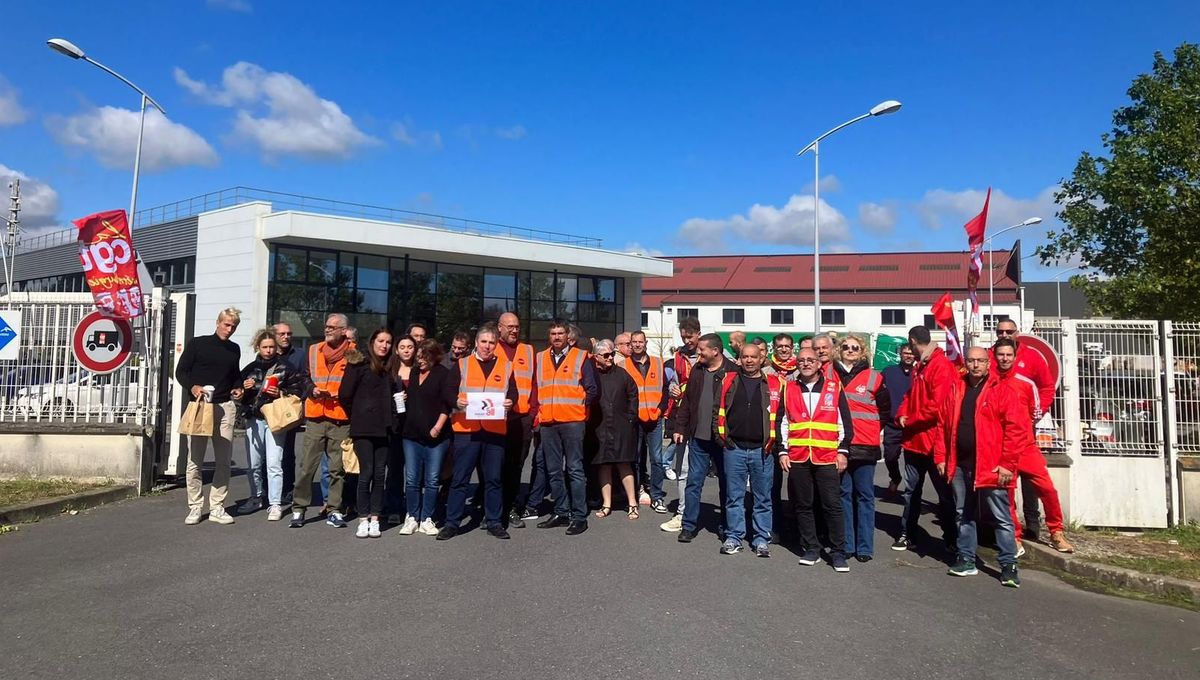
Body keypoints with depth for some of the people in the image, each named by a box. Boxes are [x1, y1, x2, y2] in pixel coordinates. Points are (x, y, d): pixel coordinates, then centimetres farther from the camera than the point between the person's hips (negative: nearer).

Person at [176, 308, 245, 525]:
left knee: (224, 460, 2)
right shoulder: (198, 344, 3)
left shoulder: (234, 349, 16)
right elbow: (181, 371, 2)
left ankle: (217, 507, 10)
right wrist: (192, 387, -16)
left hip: (225, 407, 4)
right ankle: (195, 507, 9)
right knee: (195, 460, 0)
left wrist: (238, 389, 7)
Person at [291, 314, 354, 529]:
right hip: (315, 416, 2)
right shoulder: (314, 350, 12)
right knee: (307, 465, 1)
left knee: (338, 468, 4)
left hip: (341, 417, -2)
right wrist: (312, 390, 1)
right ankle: (298, 509, 11)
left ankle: (334, 511, 14)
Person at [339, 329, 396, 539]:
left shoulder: (390, 368, 14)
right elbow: (344, 394, -5)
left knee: (380, 474, 5)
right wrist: (356, 415, 5)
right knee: (366, 473, -4)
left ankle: (375, 519, 12)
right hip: (364, 428, -5)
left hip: (384, 427, 5)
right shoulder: (360, 364, -3)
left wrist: (389, 417, 8)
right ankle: (363, 519, 6)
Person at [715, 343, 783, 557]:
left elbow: (780, 415, 4)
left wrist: (774, 442, -3)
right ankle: (733, 537, 17)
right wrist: (722, 436, 0)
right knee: (734, 496, 8)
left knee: (763, 498, 8)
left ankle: (761, 539, 18)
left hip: (762, 450, -1)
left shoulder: (774, 384, 3)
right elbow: (719, 410, 9)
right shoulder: (728, 380, 7)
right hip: (734, 448, 1)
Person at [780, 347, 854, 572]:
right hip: (797, 458, 2)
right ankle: (811, 549, 18)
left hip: (827, 458, -2)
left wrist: (843, 450, 0)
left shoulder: (834, 387, 4)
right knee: (803, 505, 7)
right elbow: (782, 422, 10)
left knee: (833, 505, 0)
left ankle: (838, 552, 10)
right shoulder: (789, 389, 8)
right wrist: (783, 451, 4)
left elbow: (845, 421, 5)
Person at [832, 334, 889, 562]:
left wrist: (873, 430, 8)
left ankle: (865, 547, 11)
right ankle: (846, 544, 15)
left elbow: (885, 409, 11)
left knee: (864, 496, 3)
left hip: (864, 447, -2)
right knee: (843, 495, 7)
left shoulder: (873, 378, 3)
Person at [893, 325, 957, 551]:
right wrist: (902, 415, 1)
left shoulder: (942, 366, -15)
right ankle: (907, 534, 21)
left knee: (944, 491, 5)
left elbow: (938, 405, -22)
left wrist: (910, 421, -13)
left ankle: (951, 538, 18)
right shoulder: (919, 367, 15)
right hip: (914, 439, 9)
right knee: (911, 490, 13)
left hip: (934, 440, -9)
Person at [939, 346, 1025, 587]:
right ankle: (966, 560, 24)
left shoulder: (1002, 391, -5)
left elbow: (1017, 429, -10)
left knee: (1001, 517, 2)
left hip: (991, 467, -5)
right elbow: (944, 425, 11)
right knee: (963, 515, 13)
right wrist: (941, 457, 6)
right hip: (960, 465, 5)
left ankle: (1008, 565, 10)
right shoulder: (955, 389, 10)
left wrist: (1007, 464, -14)